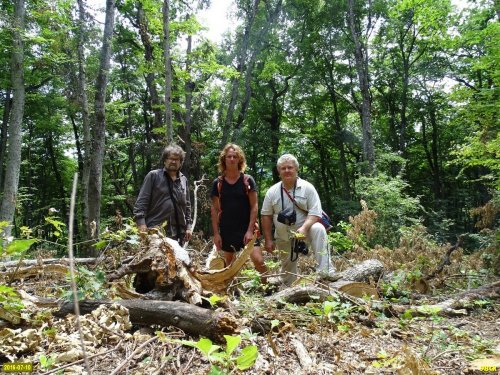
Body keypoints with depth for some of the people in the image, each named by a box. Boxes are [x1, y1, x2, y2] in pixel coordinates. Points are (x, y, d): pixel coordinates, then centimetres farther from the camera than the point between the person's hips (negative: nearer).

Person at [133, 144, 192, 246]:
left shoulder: (184, 180, 13)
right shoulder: (153, 176, 0)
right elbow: (141, 201, -4)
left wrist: (188, 226, 11)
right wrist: (141, 224, -14)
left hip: (178, 233, 5)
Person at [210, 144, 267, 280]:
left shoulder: (247, 180, -3)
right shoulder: (218, 183, 2)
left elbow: (254, 206, -5)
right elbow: (214, 210, 4)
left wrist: (250, 230, -13)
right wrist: (216, 233, -1)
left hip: (246, 228, -2)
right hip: (226, 230, 3)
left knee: (258, 260, -13)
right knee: (229, 266, 13)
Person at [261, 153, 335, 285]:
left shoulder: (307, 188, -8)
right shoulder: (272, 191, 0)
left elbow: (315, 213, -13)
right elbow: (266, 216, 3)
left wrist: (304, 228, -31)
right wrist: (268, 240, -1)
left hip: (305, 231, -3)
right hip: (284, 238, 3)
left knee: (318, 229, -34)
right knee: (287, 269, 10)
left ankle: (325, 272, -36)